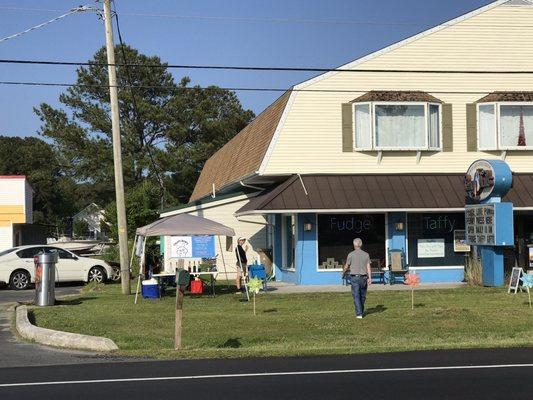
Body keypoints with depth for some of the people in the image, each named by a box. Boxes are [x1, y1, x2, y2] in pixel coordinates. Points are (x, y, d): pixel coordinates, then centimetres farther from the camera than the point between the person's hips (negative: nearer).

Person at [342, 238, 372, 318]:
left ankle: (359, 313, -12)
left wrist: (343, 272, 26)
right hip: (364, 277, 3)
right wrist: (370, 278, -6)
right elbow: (368, 267, -3)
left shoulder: (351, 255, -3)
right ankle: (361, 311, 30)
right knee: (362, 296, 16)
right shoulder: (366, 254, 4)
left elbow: (347, 266, 5)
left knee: (356, 296, -3)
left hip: (355, 278, -3)